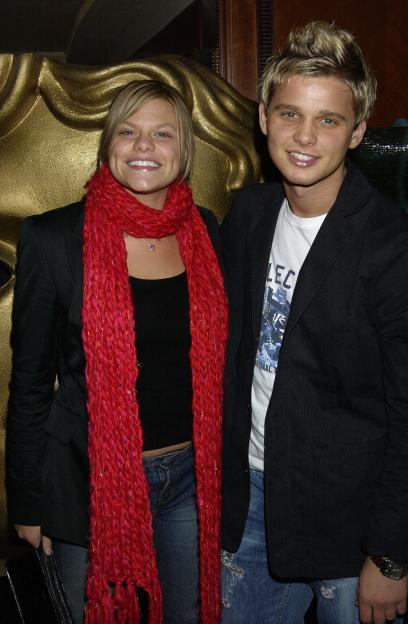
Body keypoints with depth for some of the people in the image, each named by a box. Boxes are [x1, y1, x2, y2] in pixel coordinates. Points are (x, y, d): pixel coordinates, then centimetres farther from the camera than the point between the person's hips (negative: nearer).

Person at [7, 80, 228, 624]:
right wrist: (28, 502, -2)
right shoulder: (53, 238, -12)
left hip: (191, 475, 4)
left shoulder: (204, 230, 0)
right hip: (92, 482, -3)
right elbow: (30, 380, -6)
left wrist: (222, 465, 9)